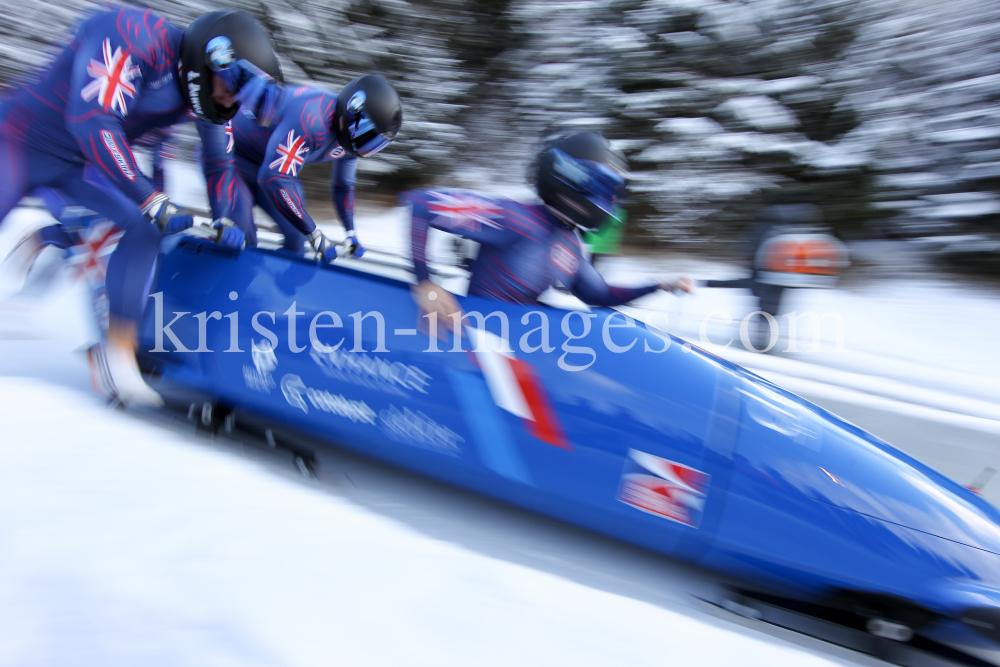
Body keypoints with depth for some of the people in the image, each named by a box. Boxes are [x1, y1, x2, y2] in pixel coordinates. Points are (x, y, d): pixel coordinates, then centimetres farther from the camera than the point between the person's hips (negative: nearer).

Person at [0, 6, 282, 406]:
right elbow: (92, 120, -35)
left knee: (144, 228, -11)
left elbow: (219, 162, 5)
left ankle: (118, 348, -5)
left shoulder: (206, 90, -6)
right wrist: (152, 200, -36)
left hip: (80, 164, 6)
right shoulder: (133, 37, -28)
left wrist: (223, 219, -10)